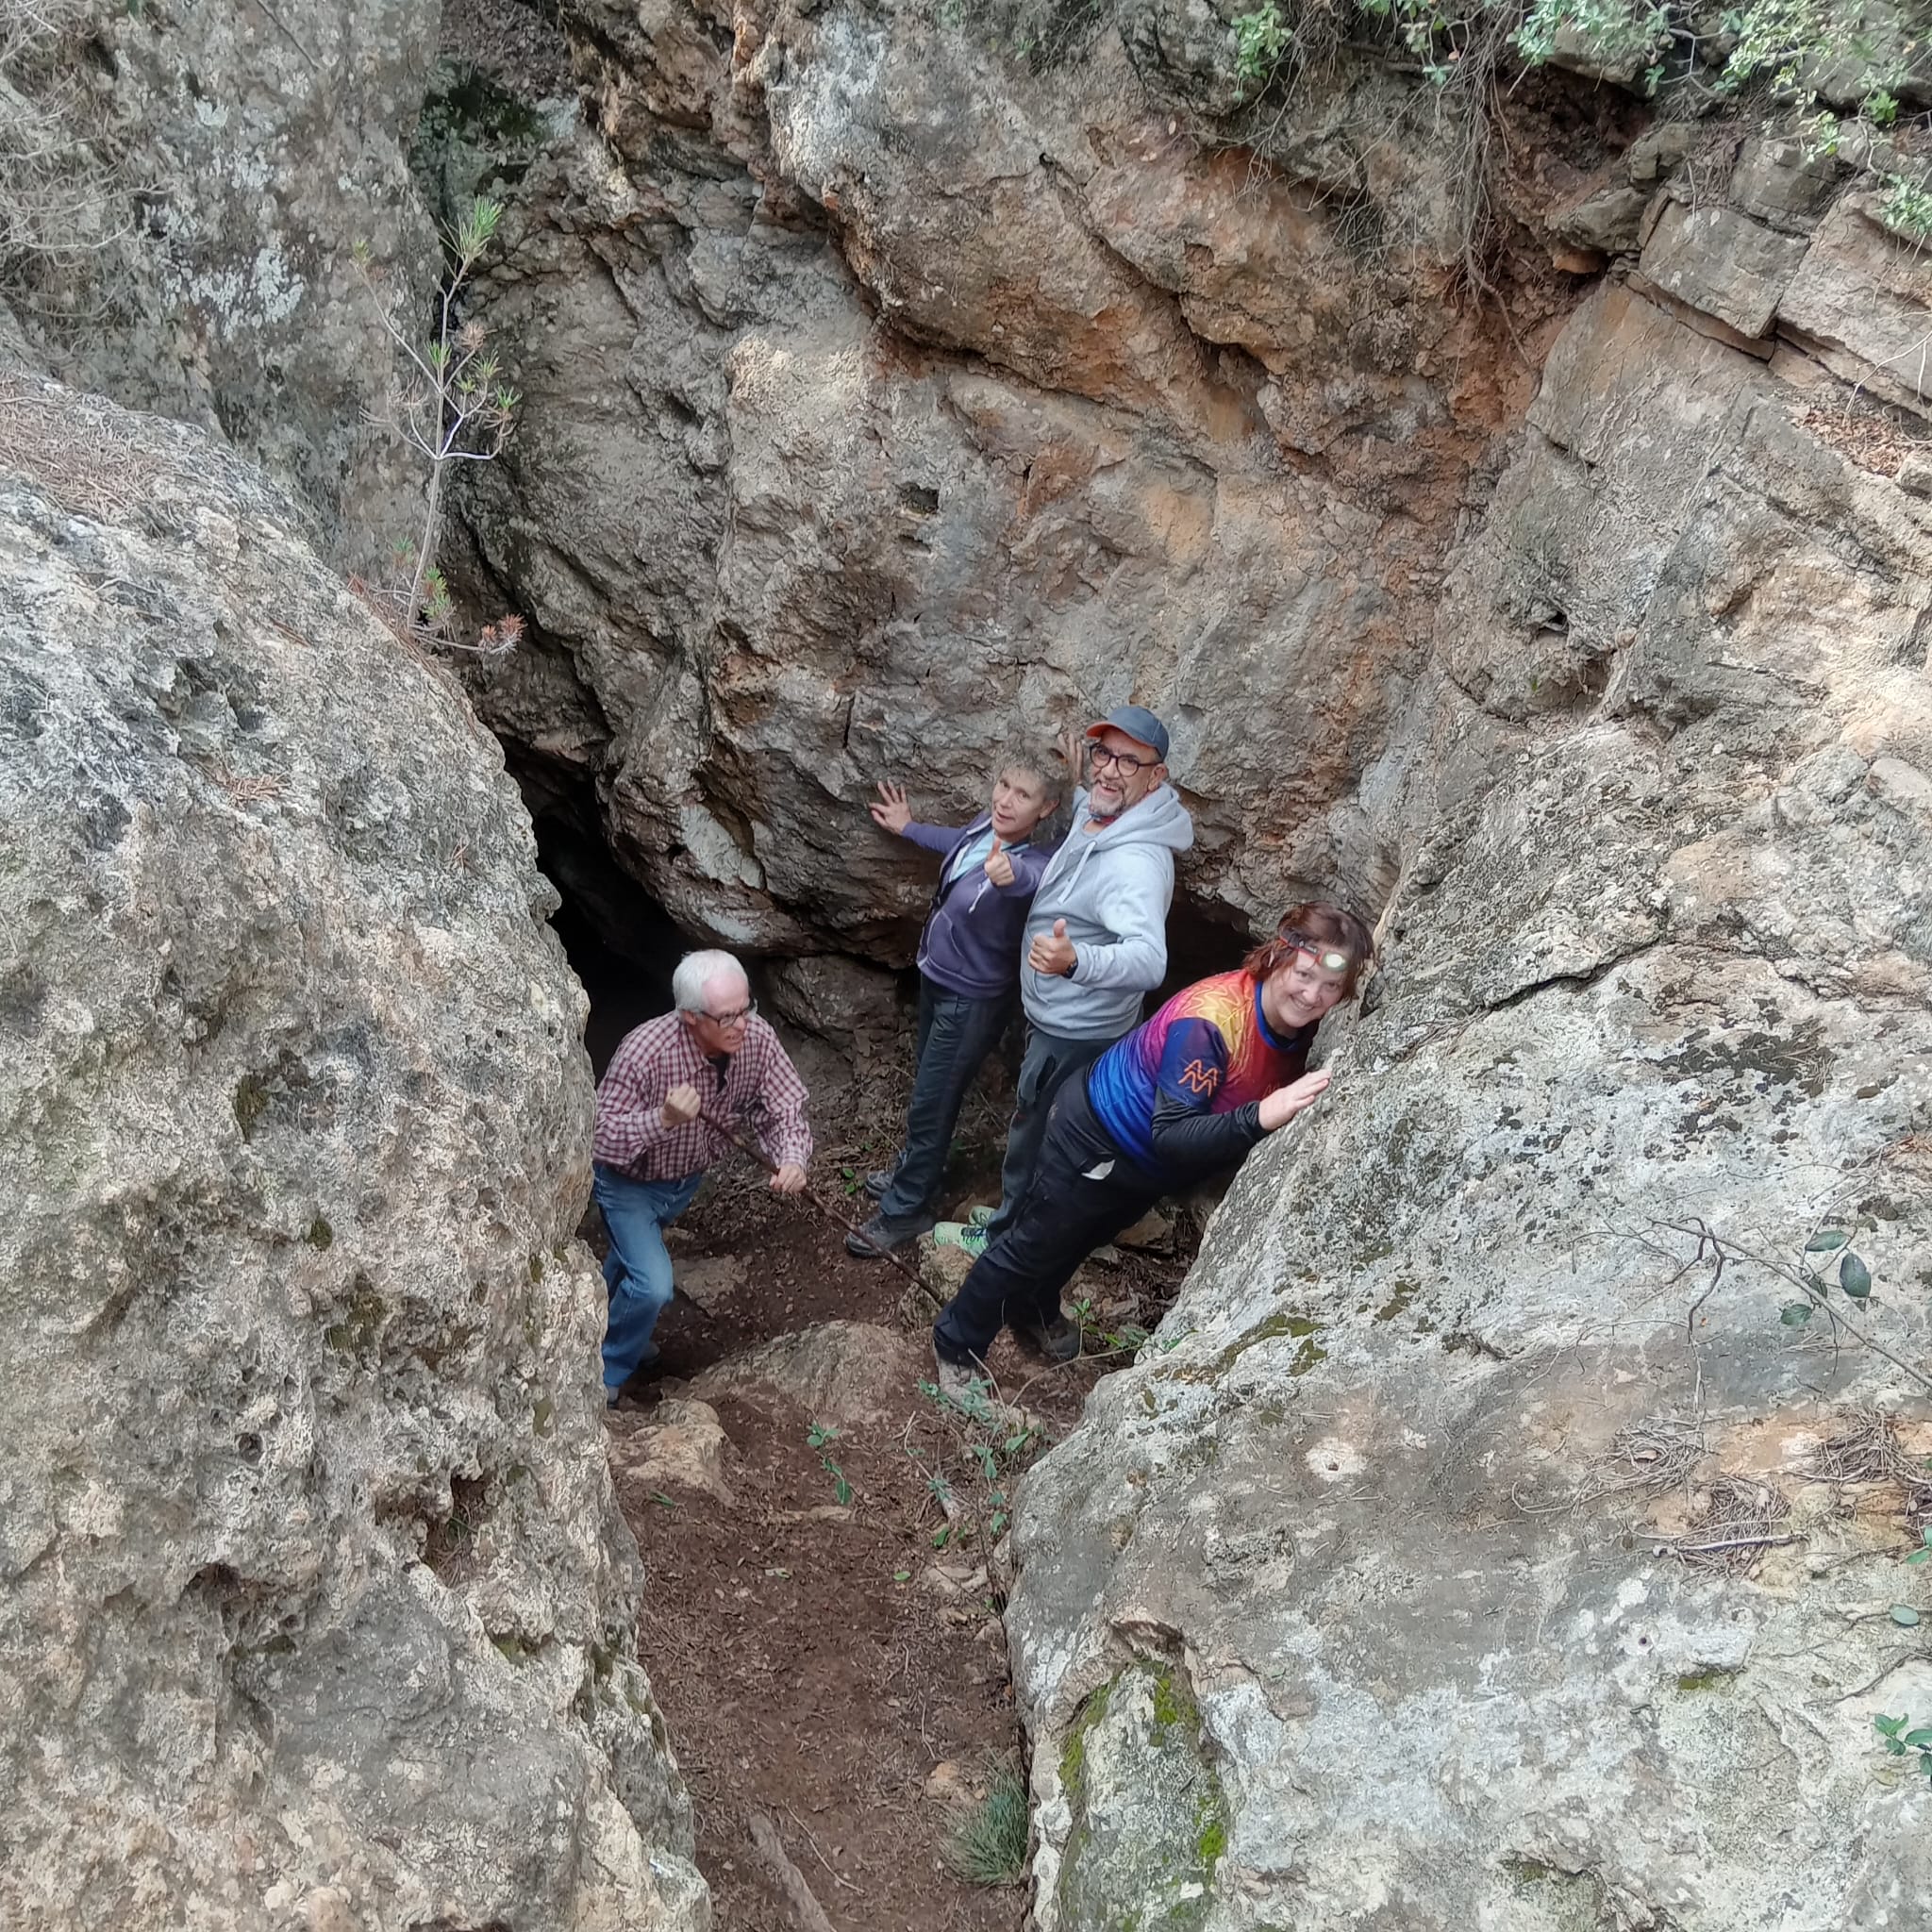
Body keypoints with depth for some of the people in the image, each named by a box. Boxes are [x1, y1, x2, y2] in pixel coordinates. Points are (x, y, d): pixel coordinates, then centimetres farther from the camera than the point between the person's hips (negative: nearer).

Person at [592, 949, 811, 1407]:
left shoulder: (755, 1038, -28)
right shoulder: (644, 1052, -41)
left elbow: (783, 1106, -18)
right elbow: (601, 1137, -35)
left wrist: (792, 1157, -38)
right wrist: (663, 1119, -51)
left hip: (687, 1175, 6)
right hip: (629, 1180, -6)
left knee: (637, 1249, 31)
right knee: (652, 1286, -16)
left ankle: (606, 1323, 62)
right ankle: (605, 1374, 13)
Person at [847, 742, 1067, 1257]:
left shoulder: (1033, 864, -32)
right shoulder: (986, 823, -10)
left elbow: (1029, 876, -59)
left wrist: (1007, 875, -81)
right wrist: (909, 828, 29)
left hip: (972, 1000, -8)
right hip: (935, 977, 8)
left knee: (930, 1104, 6)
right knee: (930, 1089, 27)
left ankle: (904, 1211, 24)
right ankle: (916, 1169, 48)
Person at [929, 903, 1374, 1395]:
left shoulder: (1300, 1026, -16)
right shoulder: (1210, 1019, -40)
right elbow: (1171, 1135, -43)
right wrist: (1259, 1117, -54)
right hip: (1096, 1136, -8)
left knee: (1080, 1239, 32)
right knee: (1034, 1244, 12)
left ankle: (1033, 1310, 60)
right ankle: (957, 1345, 35)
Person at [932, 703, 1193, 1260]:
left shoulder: (1136, 863, -35)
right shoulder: (1093, 815, -4)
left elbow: (1149, 960, -49)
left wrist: (1075, 960, -67)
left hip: (1075, 1033, -9)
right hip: (1060, 1018, 9)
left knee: (1032, 1131, 13)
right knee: (1039, 1124, 27)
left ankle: (1006, 1234, 35)